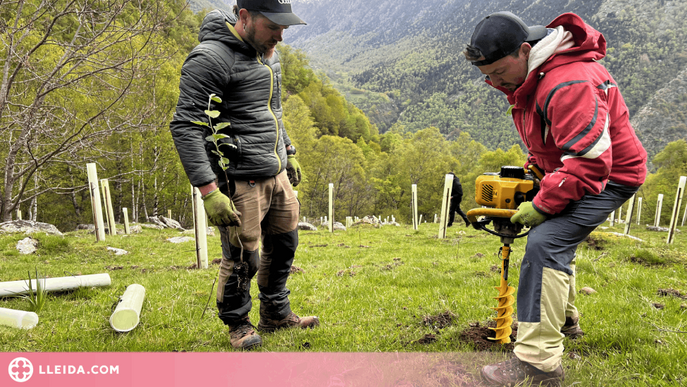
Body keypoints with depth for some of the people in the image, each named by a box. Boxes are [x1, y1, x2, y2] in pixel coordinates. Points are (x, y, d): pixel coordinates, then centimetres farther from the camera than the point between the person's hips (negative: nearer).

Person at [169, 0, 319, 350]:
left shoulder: (267, 53, 11)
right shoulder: (210, 58, -17)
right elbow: (185, 127, -22)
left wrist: (288, 152, 26)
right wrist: (209, 191, -26)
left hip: (277, 175, 9)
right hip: (240, 181, -8)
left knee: (284, 244, 18)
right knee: (242, 259, 1)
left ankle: (276, 314, 37)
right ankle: (237, 324, 27)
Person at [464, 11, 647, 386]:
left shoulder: (569, 84, -31)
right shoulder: (527, 76, 2)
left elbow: (589, 162, -33)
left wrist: (541, 205, -25)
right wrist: (534, 169, 8)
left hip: (609, 176, -10)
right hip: (566, 170, 11)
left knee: (545, 244, -24)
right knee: (554, 239, 21)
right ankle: (563, 318, 41)